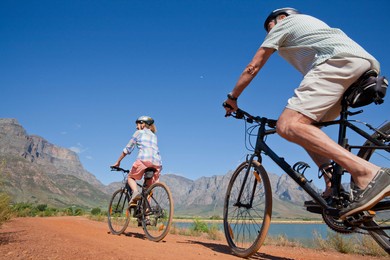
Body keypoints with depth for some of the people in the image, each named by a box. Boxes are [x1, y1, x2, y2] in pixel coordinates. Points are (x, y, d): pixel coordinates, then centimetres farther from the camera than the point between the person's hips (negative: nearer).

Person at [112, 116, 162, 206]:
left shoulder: (139, 133, 16)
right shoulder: (154, 136, 32)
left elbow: (127, 149, 17)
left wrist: (118, 162, 25)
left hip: (144, 159, -5)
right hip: (157, 162, 5)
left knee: (130, 177, 17)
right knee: (149, 188, 15)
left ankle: (135, 192, -11)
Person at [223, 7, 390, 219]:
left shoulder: (284, 24, 19)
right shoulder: (310, 22, 41)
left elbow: (253, 67, 17)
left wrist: (232, 98, 27)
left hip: (340, 61, -9)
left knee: (287, 125, -22)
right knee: (304, 125, 15)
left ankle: (368, 173, -34)